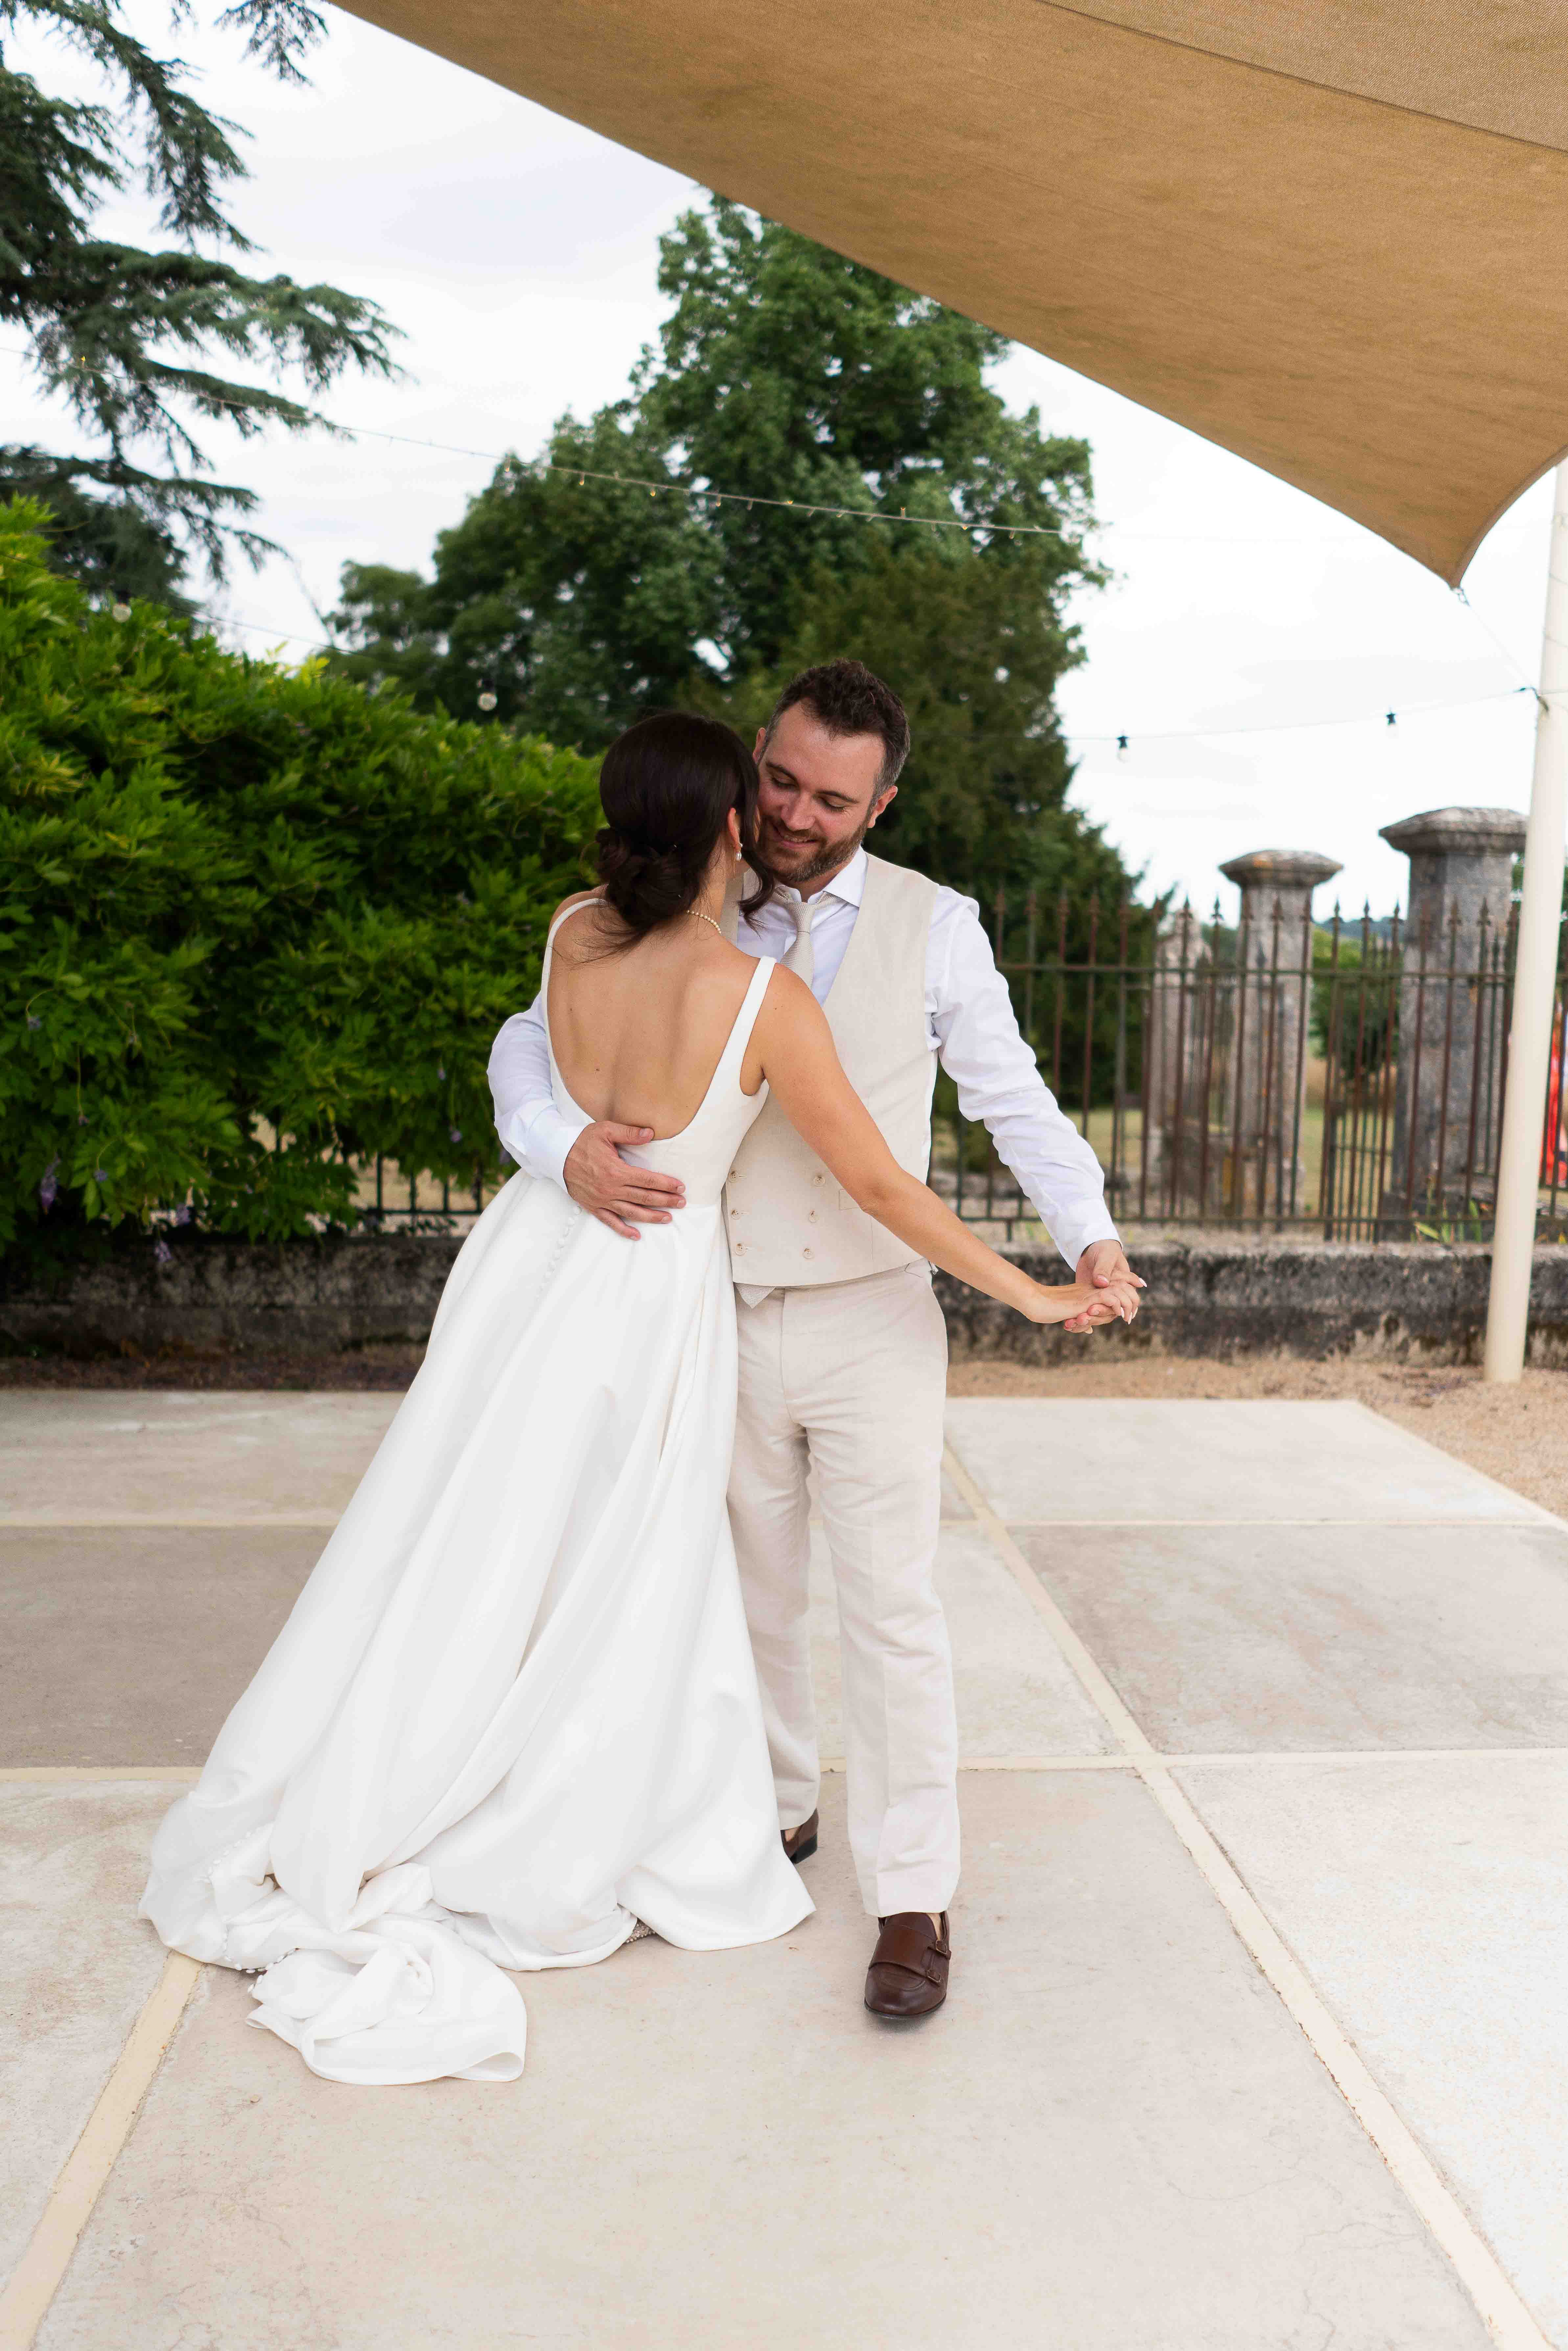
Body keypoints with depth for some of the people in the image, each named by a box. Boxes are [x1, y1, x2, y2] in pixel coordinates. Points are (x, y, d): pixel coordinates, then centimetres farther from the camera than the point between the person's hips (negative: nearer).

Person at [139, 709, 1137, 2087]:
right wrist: (1030, 1294, -6)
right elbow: (876, 1183, -15)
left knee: (466, 1551, 18)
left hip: (534, 1262, 5)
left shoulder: (571, 936, -7)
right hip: (654, 1301, -5)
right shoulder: (767, 1002, -21)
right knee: (608, 1590, 13)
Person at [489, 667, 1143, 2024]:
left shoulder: (935, 928, -1)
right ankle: (777, 1810, 38)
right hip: (718, 1320, 3)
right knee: (750, 1597, 17)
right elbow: (531, 1040, 1)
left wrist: (1089, 1235, -15)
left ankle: (912, 1899, 12)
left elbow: (1014, 1099, 1)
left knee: (893, 1614, 0)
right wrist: (566, 1146, -21)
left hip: (874, 1324, -2)